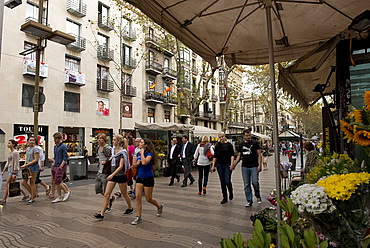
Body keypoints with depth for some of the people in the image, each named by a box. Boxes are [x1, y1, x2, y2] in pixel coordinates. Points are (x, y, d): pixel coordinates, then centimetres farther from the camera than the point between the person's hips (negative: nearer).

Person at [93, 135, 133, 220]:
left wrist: (112, 175, -30)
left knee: (124, 194, 10)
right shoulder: (113, 149, 5)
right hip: (113, 175, 7)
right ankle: (101, 214, 6)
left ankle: (130, 208, 32)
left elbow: (121, 166, -22)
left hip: (121, 176, -7)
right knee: (106, 194, 1)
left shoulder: (122, 152, -16)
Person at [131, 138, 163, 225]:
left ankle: (159, 206, 34)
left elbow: (144, 162, -35)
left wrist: (142, 152, -23)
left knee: (148, 199, 5)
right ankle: (138, 217, 11)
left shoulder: (149, 154, -16)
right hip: (140, 178, 6)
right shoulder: (139, 153, 6)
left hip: (148, 178, -6)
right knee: (138, 197, -1)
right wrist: (136, 163, -6)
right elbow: (134, 164, 17)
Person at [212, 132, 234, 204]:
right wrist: (213, 166, 6)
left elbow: (232, 155, -5)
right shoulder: (217, 145, 7)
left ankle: (231, 193, 24)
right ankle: (224, 198, 17)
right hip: (219, 165, 3)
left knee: (227, 181, -7)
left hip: (227, 165, -3)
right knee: (222, 182, 6)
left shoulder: (229, 145, -1)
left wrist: (231, 164, -16)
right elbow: (215, 156, 10)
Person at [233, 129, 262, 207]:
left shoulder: (255, 143, 1)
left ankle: (258, 196, 21)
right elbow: (239, 156, 16)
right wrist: (234, 165, 9)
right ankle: (249, 201, 14)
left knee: (255, 182, -7)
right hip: (244, 167, 3)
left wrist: (259, 165, -11)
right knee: (246, 185, 4)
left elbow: (259, 154, -1)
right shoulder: (241, 145, 11)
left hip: (254, 166, -3)